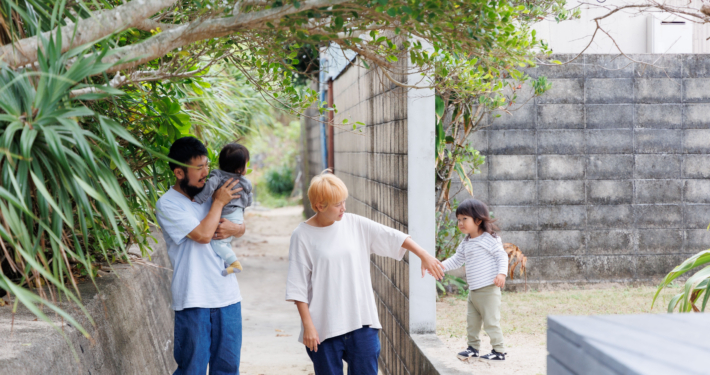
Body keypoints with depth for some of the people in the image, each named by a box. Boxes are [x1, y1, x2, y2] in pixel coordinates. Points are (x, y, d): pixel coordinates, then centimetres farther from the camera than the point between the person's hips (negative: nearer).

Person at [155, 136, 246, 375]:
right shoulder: (167, 205, -10)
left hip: (227, 295, 6)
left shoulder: (209, 192, 9)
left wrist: (233, 228, -7)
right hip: (193, 300, -6)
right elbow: (203, 234, -20)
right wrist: (219, 203, -7)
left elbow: (242, 228, 16)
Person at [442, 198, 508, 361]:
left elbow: (502, 256, -11)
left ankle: (499, 351, 6)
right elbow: (456, 260, 17)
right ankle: (473, 347, 28)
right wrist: (441, 266, 5)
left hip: (488, 288, -8)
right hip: (473, 290, 8)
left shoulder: (490, 239, -11)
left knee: (491, 321, -4)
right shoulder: (465, 243, 10)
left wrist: (501, 273, -24)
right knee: (472, 320, 14)